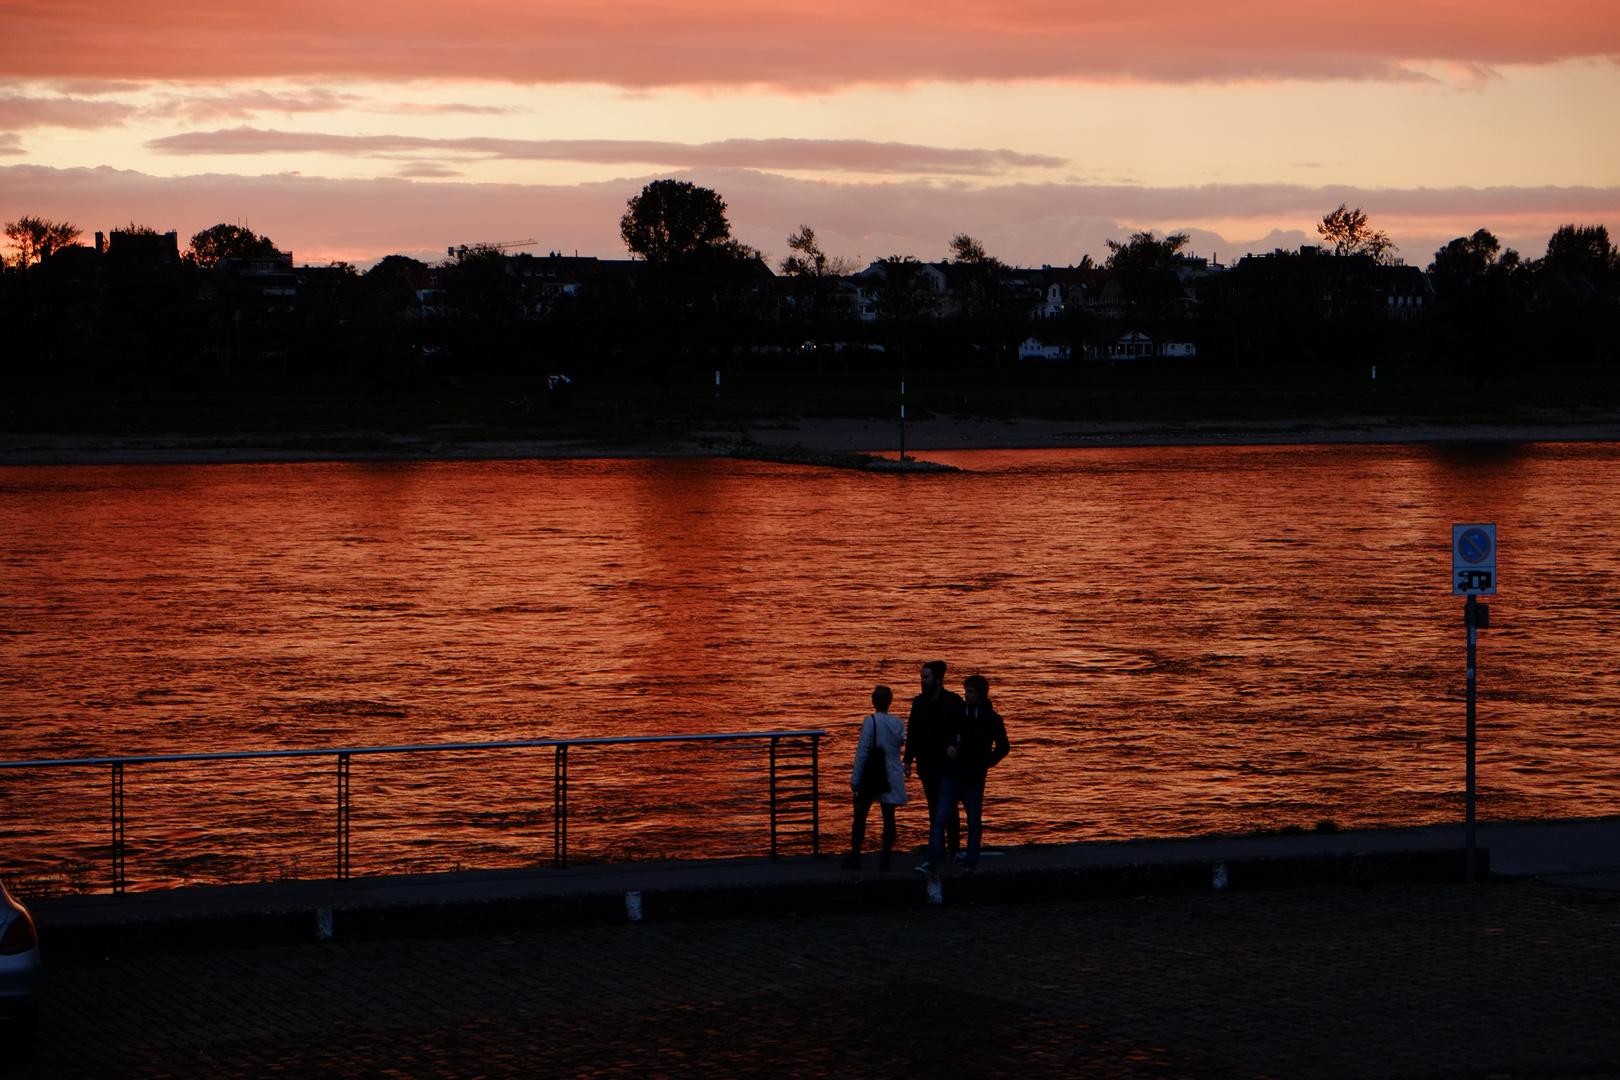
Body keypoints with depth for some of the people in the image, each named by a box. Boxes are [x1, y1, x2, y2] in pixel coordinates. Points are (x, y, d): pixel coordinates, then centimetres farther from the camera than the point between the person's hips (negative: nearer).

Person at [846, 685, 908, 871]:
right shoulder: (898, 723, 2)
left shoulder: (870, 721, -12)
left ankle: (855, 857, 3)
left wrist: (855, 778, -10)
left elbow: (862, 751, -13)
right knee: (888, 817, 5)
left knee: (860, 817, 5)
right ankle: (885, 859, 2)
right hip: (892, 777, 4)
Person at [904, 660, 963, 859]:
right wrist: (909, 760, 9)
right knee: (934, 808, 8)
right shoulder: (919, 702, 10)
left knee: (948, 808, -3)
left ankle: (954, 848, 1)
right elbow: (911, 733, 13)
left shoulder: (953, 702, -6)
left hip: (947, 764, -5)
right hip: (927, 766, 5)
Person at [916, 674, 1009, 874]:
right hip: (951, 777, 2)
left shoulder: (992, 719, -2)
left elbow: (1003, 747, 8)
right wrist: (948, 747, -3)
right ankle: (932, 862, -7)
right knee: (939, 819, -5)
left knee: (974, 823, 7)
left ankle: (971, 861, 19)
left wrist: (986, 764, -3)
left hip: (974, 781, -2)